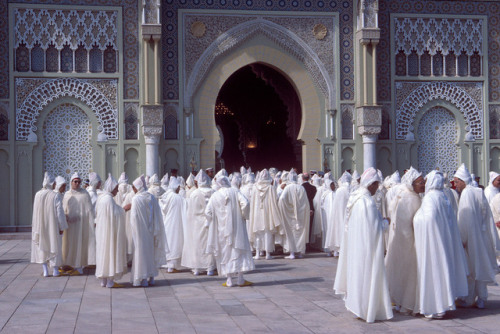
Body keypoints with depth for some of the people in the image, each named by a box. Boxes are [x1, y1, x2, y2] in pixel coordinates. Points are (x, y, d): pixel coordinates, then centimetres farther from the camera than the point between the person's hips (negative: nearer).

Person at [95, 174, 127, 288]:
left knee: (104, 252, 12)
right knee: (111, 252, -4)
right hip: (109, 230, -10)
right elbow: (115, 214, -19)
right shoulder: (108, 199, -19)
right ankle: (110, 281, -1)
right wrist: (124, 209, -5)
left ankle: (104, 281, 17)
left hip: (102, 230, 10)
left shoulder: (101, 197, 10)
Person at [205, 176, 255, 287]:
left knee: (225, 251, 7)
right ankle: (240, 279, -1)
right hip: (236, 226, -1)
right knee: (238, 249, 3)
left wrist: (213, 223, 12)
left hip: (221, 228, 1)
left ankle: (229, 280, 5)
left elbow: (208, 212, -4)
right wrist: (243, 215, 1)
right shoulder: (234, 192, -1)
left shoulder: (215, 196, 1)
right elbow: (245, 203, -14)